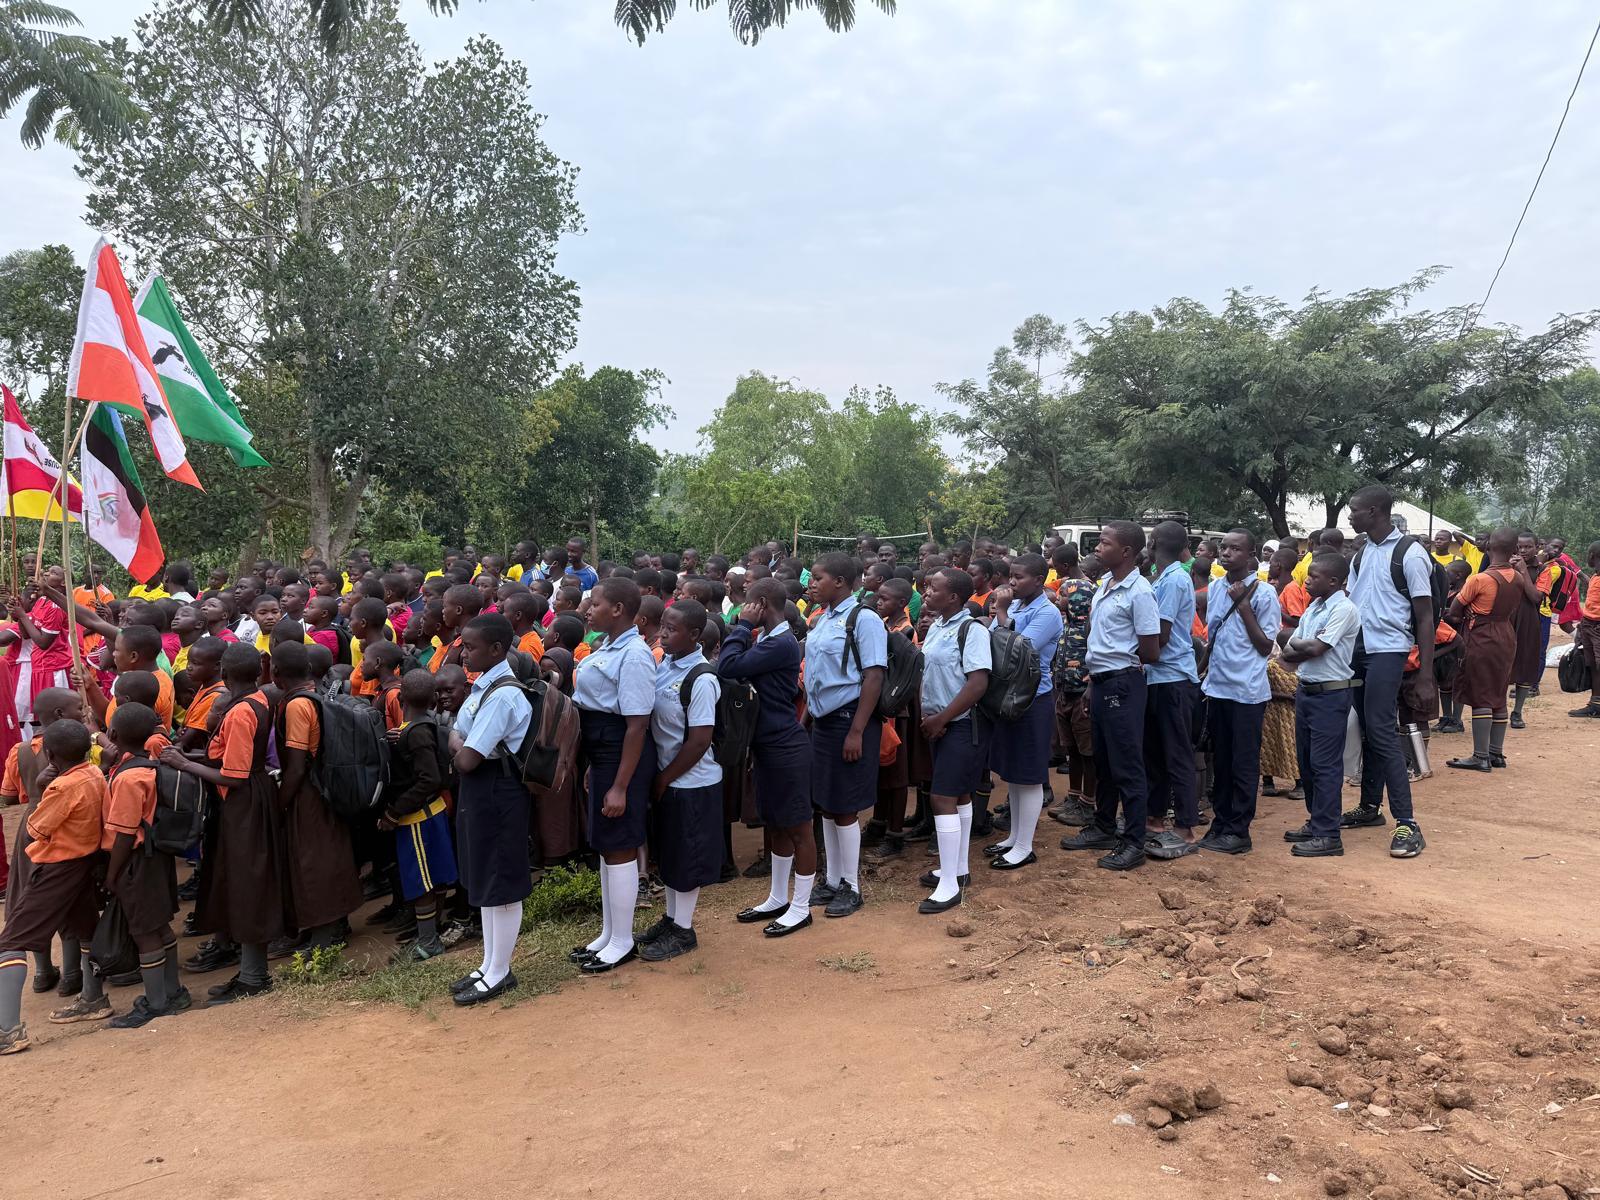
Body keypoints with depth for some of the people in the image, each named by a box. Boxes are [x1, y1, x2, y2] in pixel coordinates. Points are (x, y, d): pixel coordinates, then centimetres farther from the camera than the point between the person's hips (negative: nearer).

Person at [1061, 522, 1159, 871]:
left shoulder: (1139, 592, -16)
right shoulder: (1103, 583, 9)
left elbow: (1151, 653, -14)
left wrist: (1120, 656, 1)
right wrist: (1093, 668, 8)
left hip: (1122, 685, -9)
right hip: (1100, 682, 9)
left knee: (1127, 766, -1)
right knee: (1103, 761, 19)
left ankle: (1134, 843, 9)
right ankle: (1103, 828, 32)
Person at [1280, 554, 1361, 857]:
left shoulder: (1343, 609, -13)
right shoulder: (1312, 608, 12)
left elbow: (1315, 648, -20)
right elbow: (1288, 653, 8)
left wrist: (1296, 644, -2)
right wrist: (1307, 648, -11)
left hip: (1330, 695, -8)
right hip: (1306, 691, 8)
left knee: (1325, 764, -5)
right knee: (1307, 761, 14)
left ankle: (1327, 835, 0)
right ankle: (1315, 822, 26)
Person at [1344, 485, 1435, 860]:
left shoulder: (1410, 553, -9)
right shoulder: (1361, 554, 11)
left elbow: (1425, 617, -8)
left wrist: (1426, 673, -11)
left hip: (1387, 650, -7)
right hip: (1356, 649, 7)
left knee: (1382, 732, -12)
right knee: (1367, 731, 13)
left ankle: (1407, 823, -8)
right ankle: (1370, 807, 24)